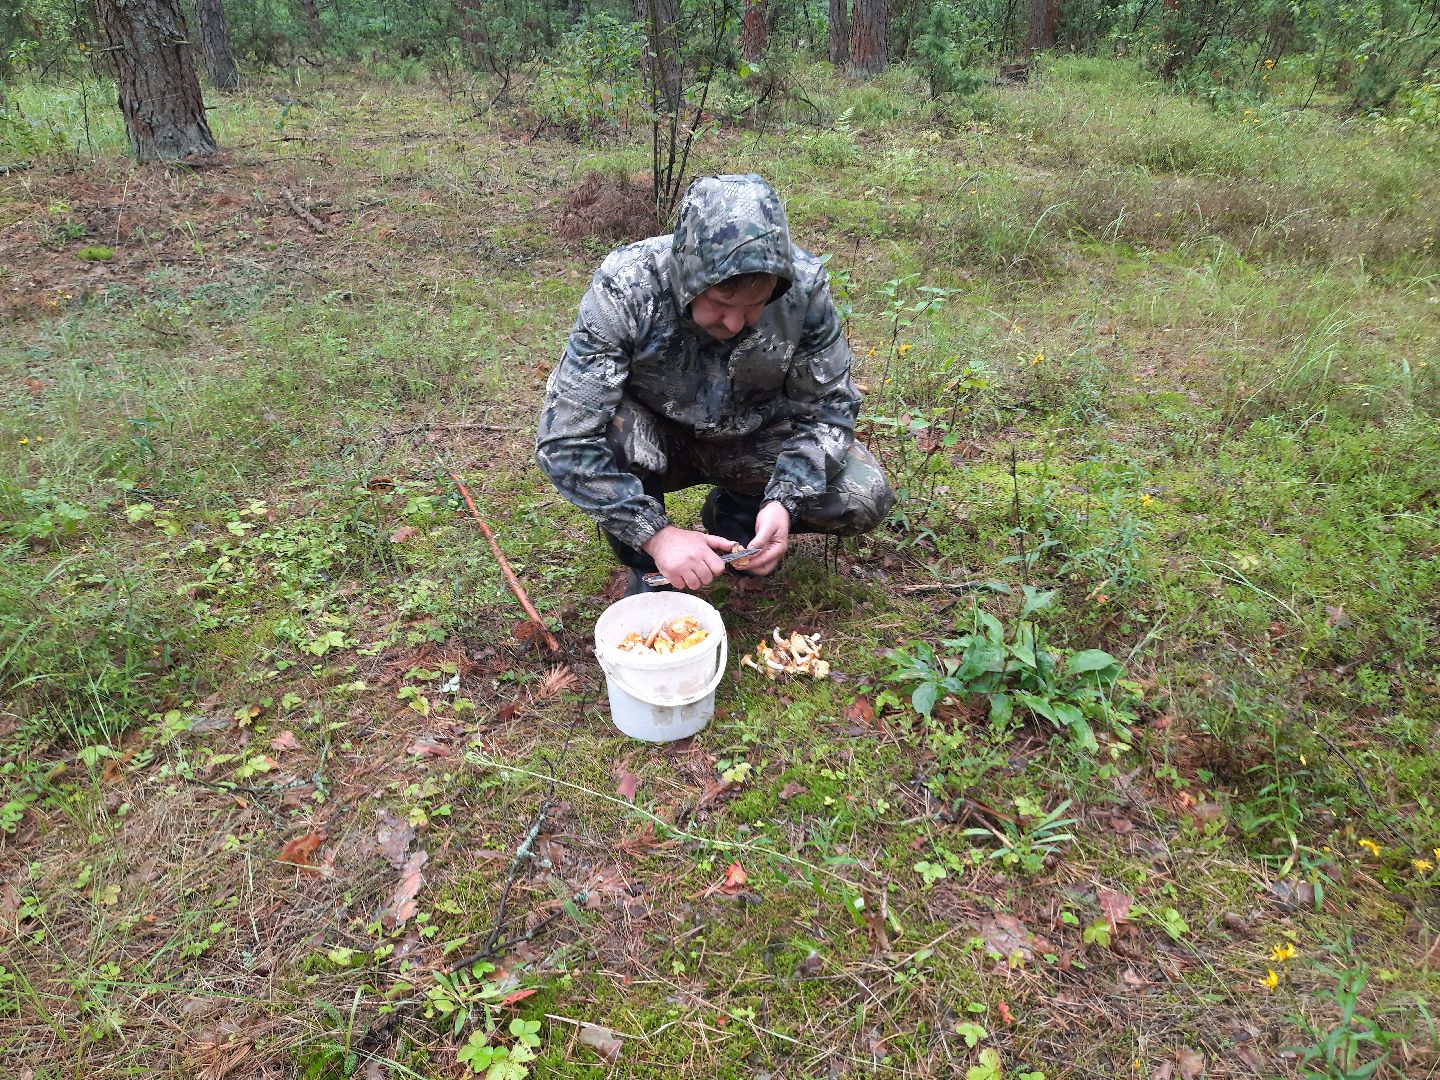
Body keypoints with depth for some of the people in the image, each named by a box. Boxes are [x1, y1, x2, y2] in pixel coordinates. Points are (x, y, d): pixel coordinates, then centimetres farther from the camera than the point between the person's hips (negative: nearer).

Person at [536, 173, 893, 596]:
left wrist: (783, 502, -28)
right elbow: (564, 438, -31)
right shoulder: (623, 290, -30)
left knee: (865, 499, -19)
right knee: (606, 427, -35)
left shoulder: (803, 282, -23)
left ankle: (735, 513, 10)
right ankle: (647, 569, -7)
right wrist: (655, 534, -36)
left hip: (754, 439, 2)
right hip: (654, 438, -1)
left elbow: (827, 406, -13)